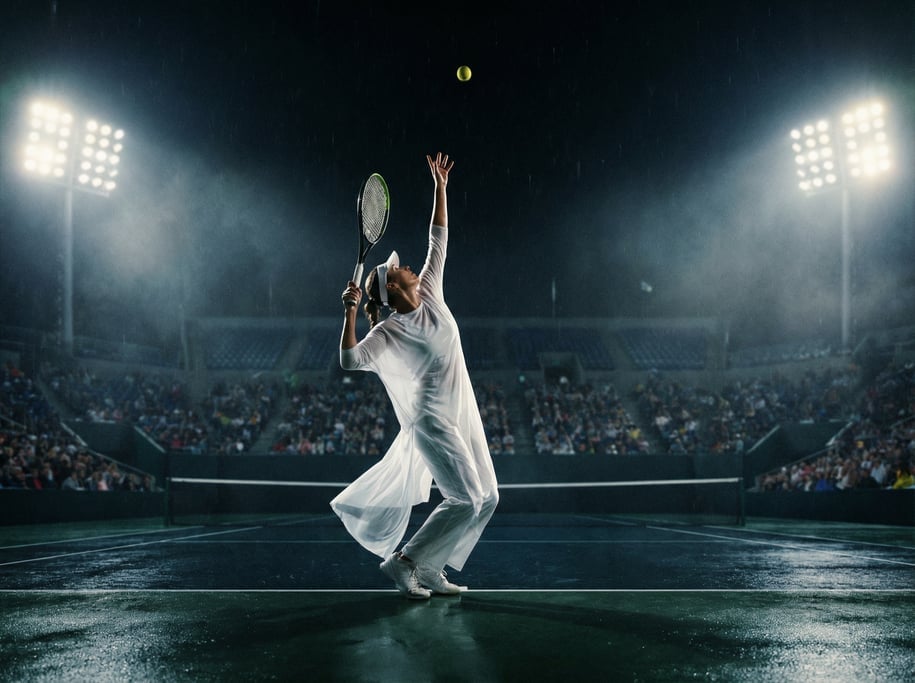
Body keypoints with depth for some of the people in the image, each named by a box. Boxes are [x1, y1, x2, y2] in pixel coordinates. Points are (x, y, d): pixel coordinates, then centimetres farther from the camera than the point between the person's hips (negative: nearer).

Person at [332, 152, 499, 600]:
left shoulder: (431, 293, 8)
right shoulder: (387, 332, -8)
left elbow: (438, 239, 13)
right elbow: (351, 360, -21)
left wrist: (440, 185, 13)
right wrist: (350, 312, -27)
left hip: (463, 415, 8)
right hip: (433, 418, -8)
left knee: (487, 498, 6)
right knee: (465, 499, -14)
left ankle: (430, 569, 14)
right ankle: (403, 561, -1)